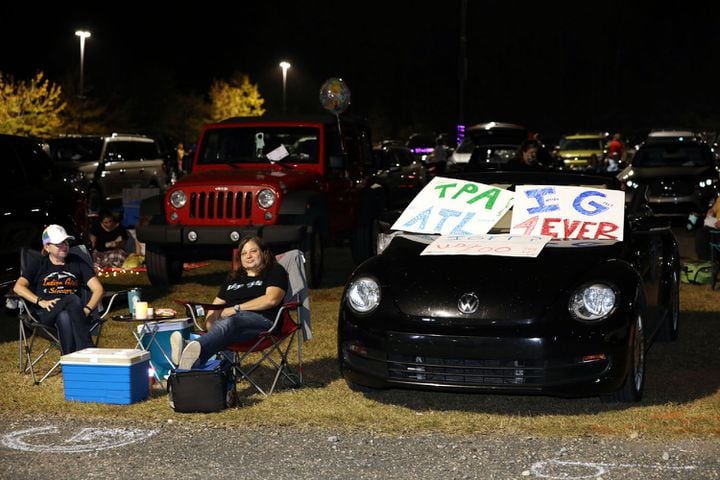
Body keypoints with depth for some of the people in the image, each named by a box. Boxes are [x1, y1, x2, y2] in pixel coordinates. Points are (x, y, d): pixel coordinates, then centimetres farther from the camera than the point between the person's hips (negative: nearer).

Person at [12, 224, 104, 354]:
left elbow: (98, 289, 10)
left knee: (64, 317, -38)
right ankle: (88, 351, -46)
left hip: (74, 311, 2)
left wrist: (87, 310, -10)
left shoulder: (77, 263, 20)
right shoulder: (38, 266, 18)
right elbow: (18, 287, 1)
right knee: (73, 299, -35)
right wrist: (41, 302, -16)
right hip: (46, 313, -2)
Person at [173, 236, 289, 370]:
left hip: (261, 319, -4)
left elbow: (271, 299, -3)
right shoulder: (233, 278, 33)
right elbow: (217, 305, 26)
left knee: (229, 323, -40)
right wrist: (209, 324, 2)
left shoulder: (275, 271, 15)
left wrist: (236, 308, -3)